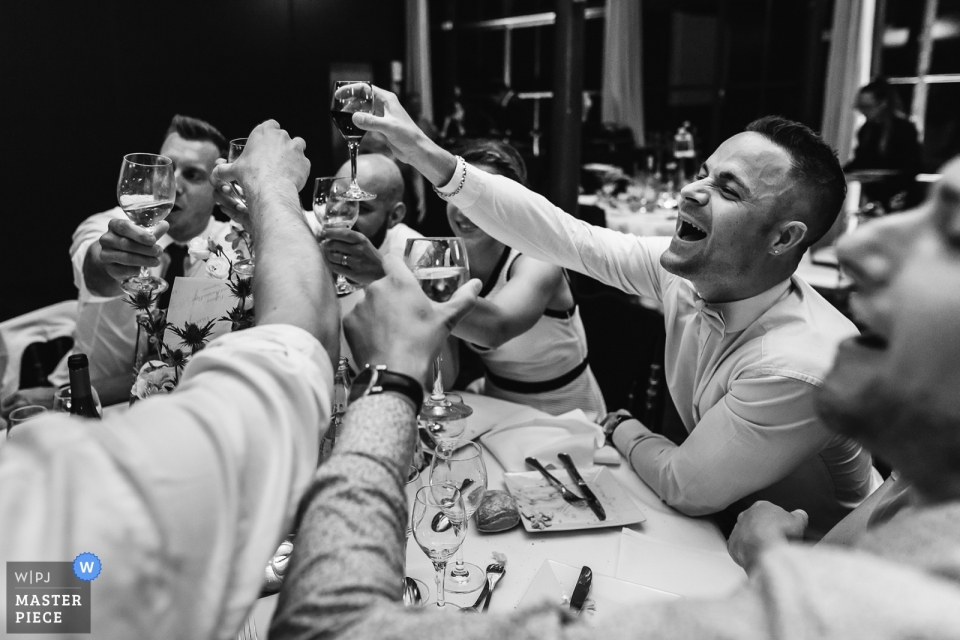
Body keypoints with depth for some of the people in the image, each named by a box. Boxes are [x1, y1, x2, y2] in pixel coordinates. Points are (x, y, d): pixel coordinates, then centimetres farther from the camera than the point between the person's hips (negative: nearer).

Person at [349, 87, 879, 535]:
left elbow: (685, 490, -25)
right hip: (721, 518, 5)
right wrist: (427, 155, -23)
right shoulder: (685, 270, -17)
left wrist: (626, 432, -6)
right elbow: (563, 237, -19)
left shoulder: (803, 363, -36)